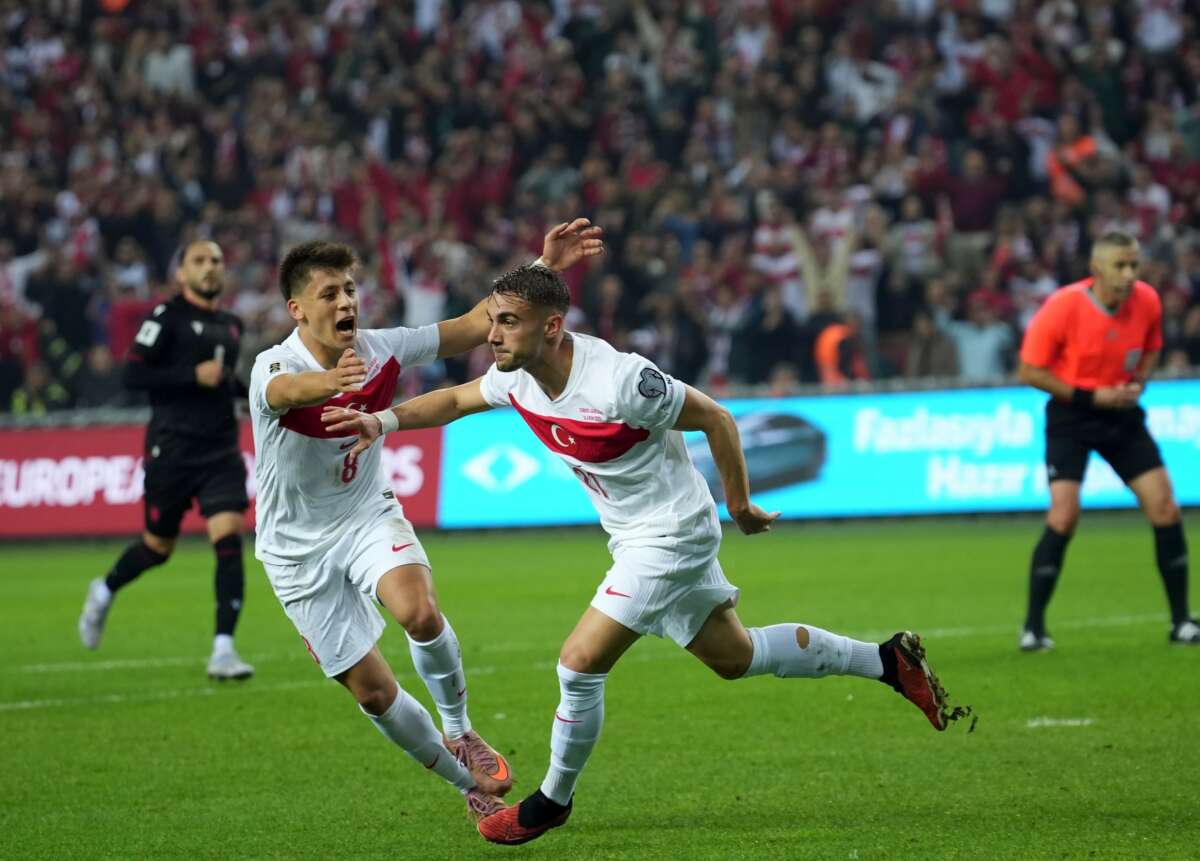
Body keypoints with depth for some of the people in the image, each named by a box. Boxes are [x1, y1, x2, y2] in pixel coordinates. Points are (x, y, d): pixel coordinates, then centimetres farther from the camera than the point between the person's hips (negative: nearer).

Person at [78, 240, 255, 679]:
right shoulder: (167, 316, -6)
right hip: (172, 449, -4)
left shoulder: (230, 325, 14)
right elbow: (132, 374, -13)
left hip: (221, 450, 4)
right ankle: (104, 592, 41)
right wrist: (195, 376, -19)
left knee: (229, 540, -13)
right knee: (158, 547, 8)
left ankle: (223, 650, -13)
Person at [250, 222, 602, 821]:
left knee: (420, 613, -30)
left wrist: (546, 265, -10)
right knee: (373, 692, -2)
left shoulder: (380, 350, -9)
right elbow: (287, 390, -49)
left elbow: (476, 325, -1)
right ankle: (470, 784, 20)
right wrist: (331, 381, -73)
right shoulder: (273, 368, -24)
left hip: (368, 516, 2)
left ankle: (459, 731, -4)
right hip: (299, 548, -2)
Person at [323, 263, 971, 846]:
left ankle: (552, 801, 12)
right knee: (734, 657, 19)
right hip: (637, 537, 9)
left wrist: (740, 505, -7)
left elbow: (717, 419, -19)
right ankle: (889, 661, 31)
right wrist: (383, 420, -6)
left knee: (580, 664, -9)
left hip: (671, 534, -9)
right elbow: (454, 400, 11)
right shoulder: (516, 376, -8)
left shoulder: (619, 381, -30)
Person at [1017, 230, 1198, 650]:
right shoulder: (1062, 308, -21)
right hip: (1071, 415, -4)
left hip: (1122, 412, 4)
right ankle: (1033, 628, -5)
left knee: (1165, 508, -4)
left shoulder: (1147, 301, -7)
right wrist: (1089, 397, -19)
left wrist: (1138, 383, -6)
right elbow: (1028, 371, -14)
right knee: (1064, 515, -17)